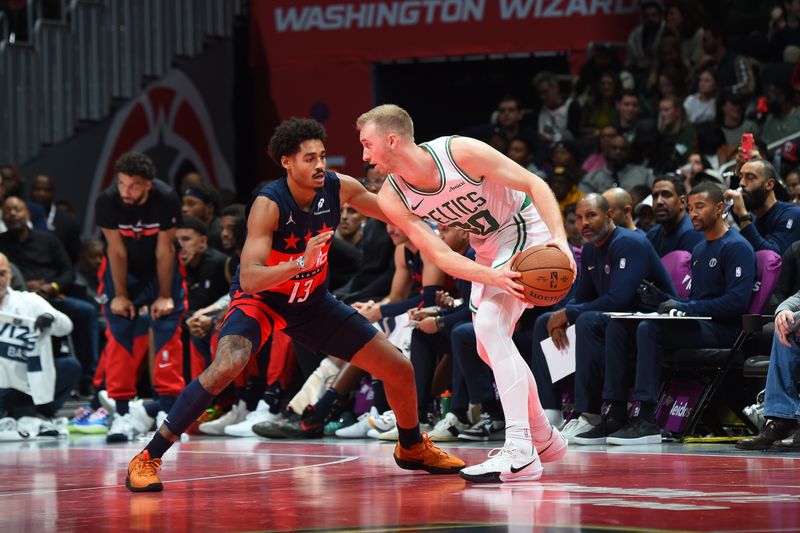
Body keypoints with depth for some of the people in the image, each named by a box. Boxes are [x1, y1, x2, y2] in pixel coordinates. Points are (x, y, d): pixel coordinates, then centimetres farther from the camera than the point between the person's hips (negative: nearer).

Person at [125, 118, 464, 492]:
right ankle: (148, 459, -25)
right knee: (226, 367, -34)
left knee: (400, 370, 4)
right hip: (260, 299, -6)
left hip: (312, 300, 6)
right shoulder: (269, 204, -28)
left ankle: (412, 448, 34)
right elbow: (248, 279, -36)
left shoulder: (338, 188, -13)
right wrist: (300, 263, -49)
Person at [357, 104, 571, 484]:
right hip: (487, 251, 8)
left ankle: (520, 453, -32)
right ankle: (545, 439, 36)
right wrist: (492, 277, -34)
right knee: (490, 348, 14)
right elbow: (441, 257, -16)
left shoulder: (461, 153, -28)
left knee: (490, 324, -26)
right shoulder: (392, 198, -12)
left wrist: (559, 238, -36)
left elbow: (534, 184, -22)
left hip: (526, 232, -8)